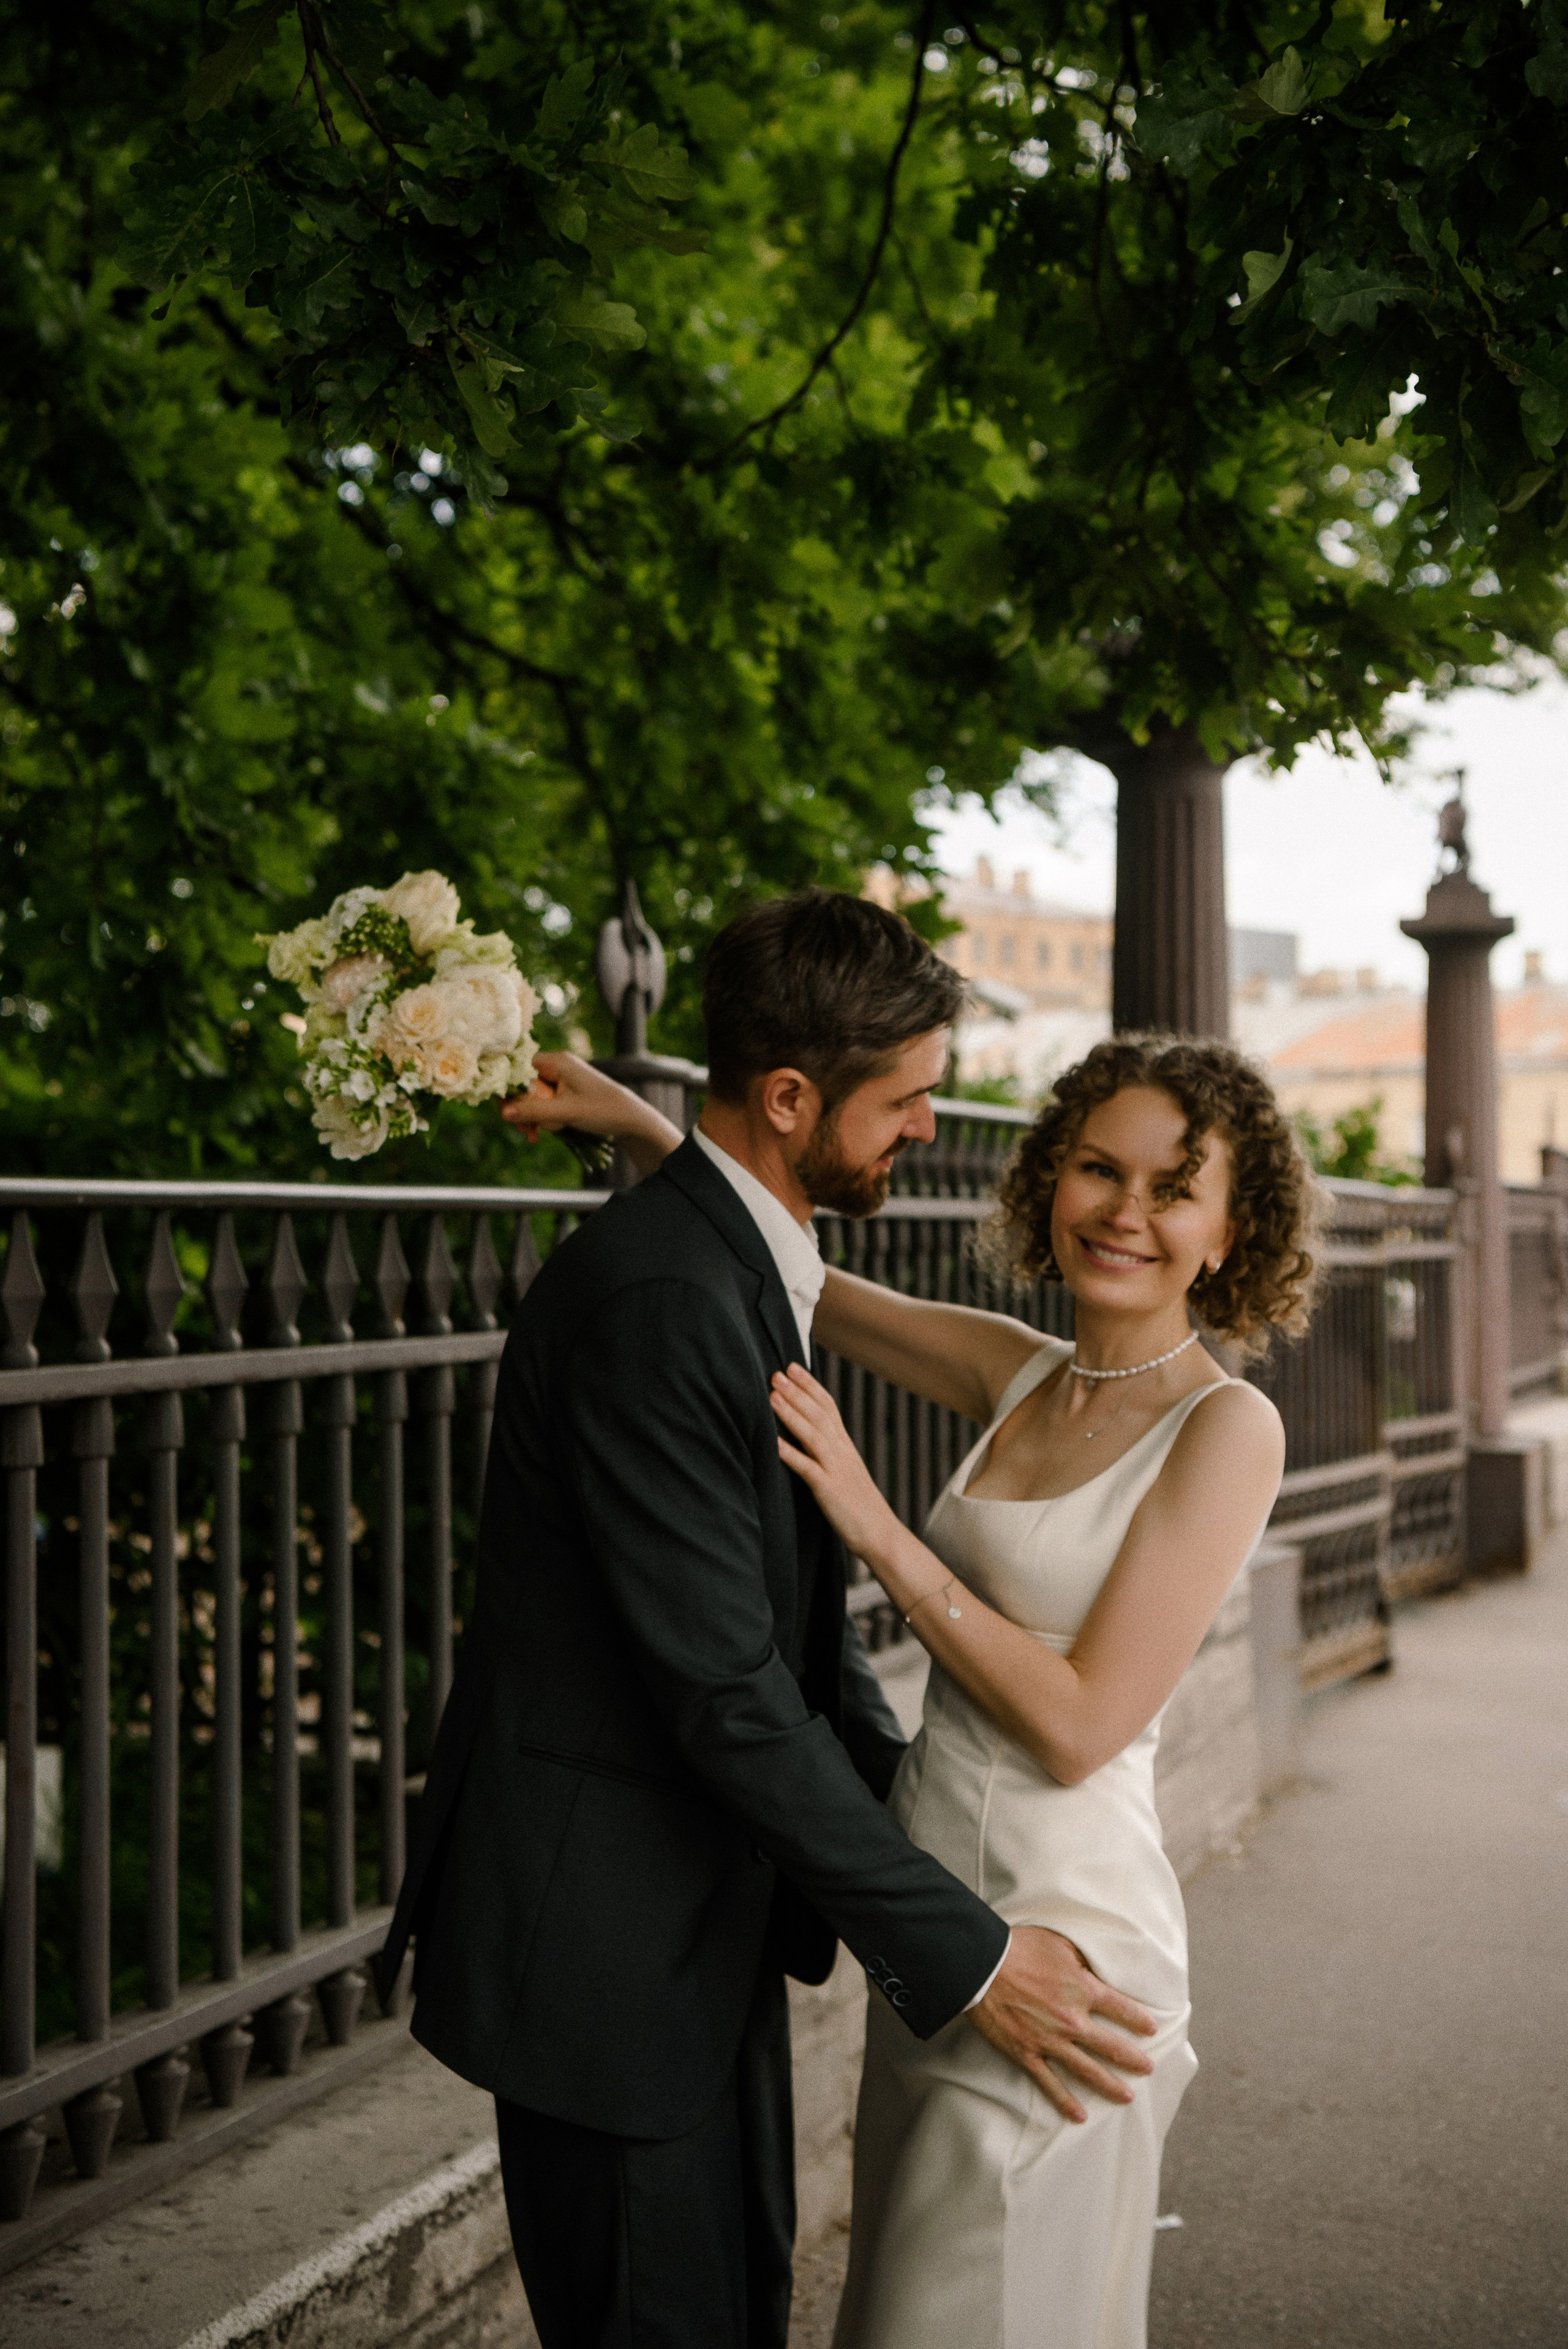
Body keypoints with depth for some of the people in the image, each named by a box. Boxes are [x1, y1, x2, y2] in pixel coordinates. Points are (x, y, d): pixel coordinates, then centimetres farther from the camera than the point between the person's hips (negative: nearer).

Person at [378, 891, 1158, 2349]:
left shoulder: (742, 1261, 8)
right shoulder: (658, 1297, -25)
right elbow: (726, 1689, -26)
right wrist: (961, 1953, -20)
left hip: (707, 1923, 10)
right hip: (607, 1943, -10)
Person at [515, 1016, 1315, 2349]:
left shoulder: (1225, 1427, -14)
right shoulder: (1019, 1373, 6)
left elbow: (1079, 1725, -18)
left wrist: (876, 1529, -19)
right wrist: (630, 1121, 3)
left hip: (1059, 1931, -7)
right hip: (933, 1904, 7)